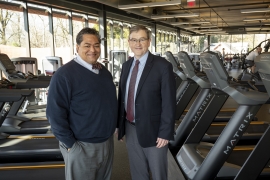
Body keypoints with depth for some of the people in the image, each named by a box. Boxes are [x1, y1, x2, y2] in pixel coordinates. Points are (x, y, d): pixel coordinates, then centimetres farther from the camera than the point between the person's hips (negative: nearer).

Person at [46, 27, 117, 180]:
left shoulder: (104, 71, 5)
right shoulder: (64, 74, -16)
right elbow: (56, 114, -18)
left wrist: (112, 128, 12)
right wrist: (70, 144, -16)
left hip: (108, 141, 7)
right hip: (82, 146, -6)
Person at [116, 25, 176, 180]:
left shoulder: (163, 66, -15)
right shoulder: (127, 65, 5)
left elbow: (169, 103, -16)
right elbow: (122, 96, 9)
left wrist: (165, 133, -17)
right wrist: (119, 124, 8)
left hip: (152, 130, -5)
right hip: (130, 128, 6)